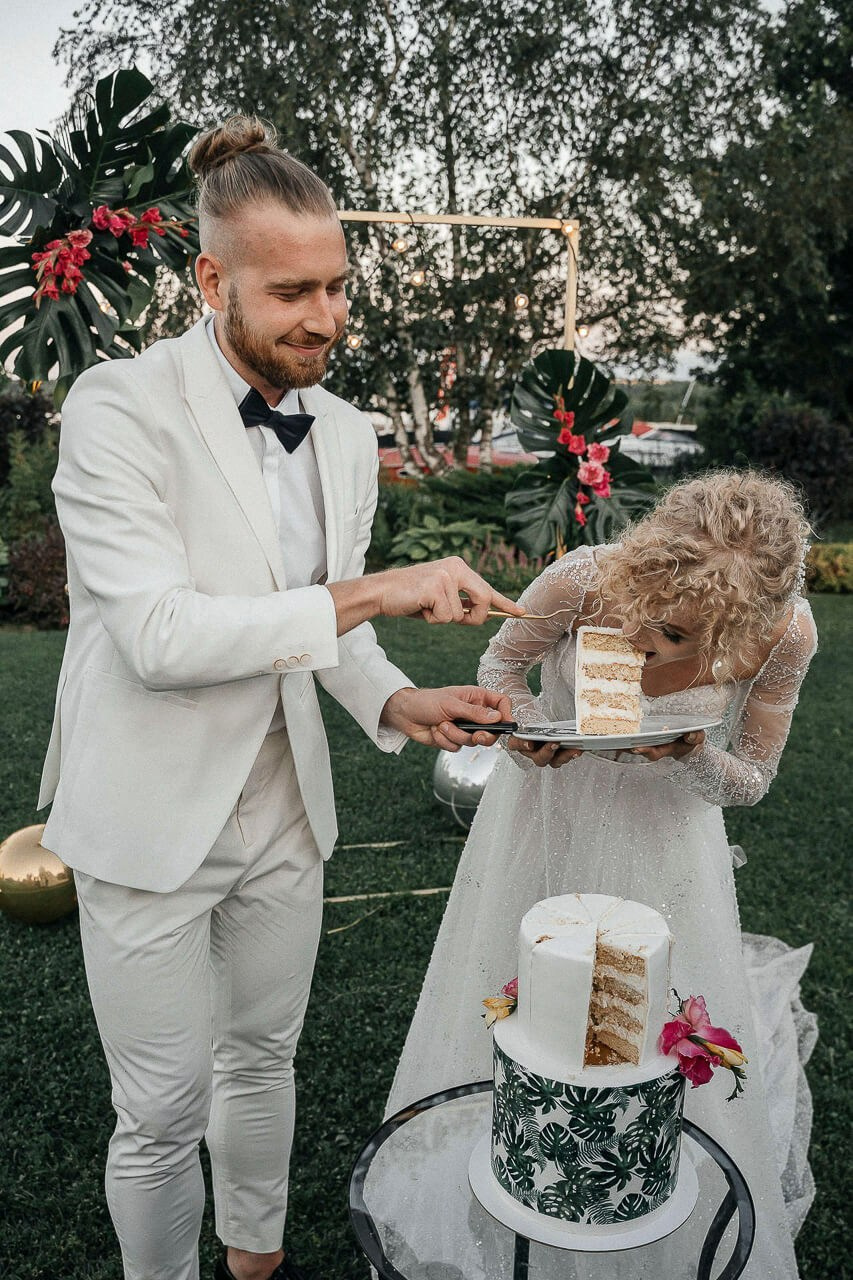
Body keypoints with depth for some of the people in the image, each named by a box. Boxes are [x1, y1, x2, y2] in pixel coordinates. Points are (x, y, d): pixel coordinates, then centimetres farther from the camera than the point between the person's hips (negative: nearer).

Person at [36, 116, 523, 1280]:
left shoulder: (347, 434, 3)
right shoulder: (120, 408, -16)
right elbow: (157, 634, -25)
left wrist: (396, 702, -8)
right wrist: (371, 593, -27)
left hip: (284, 809, 6)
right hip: (153, 820, -5)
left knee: (264, 1060, 23)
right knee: (165, 1114, 9)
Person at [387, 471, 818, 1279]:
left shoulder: (787, 634, -26)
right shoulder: (581, 579, -30)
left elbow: (751, 780, -9)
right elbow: (501, 663, -7)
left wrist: (695, 756, -31)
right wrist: (524, 728, -27)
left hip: (661, 839, 0)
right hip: (546, 810, 0)